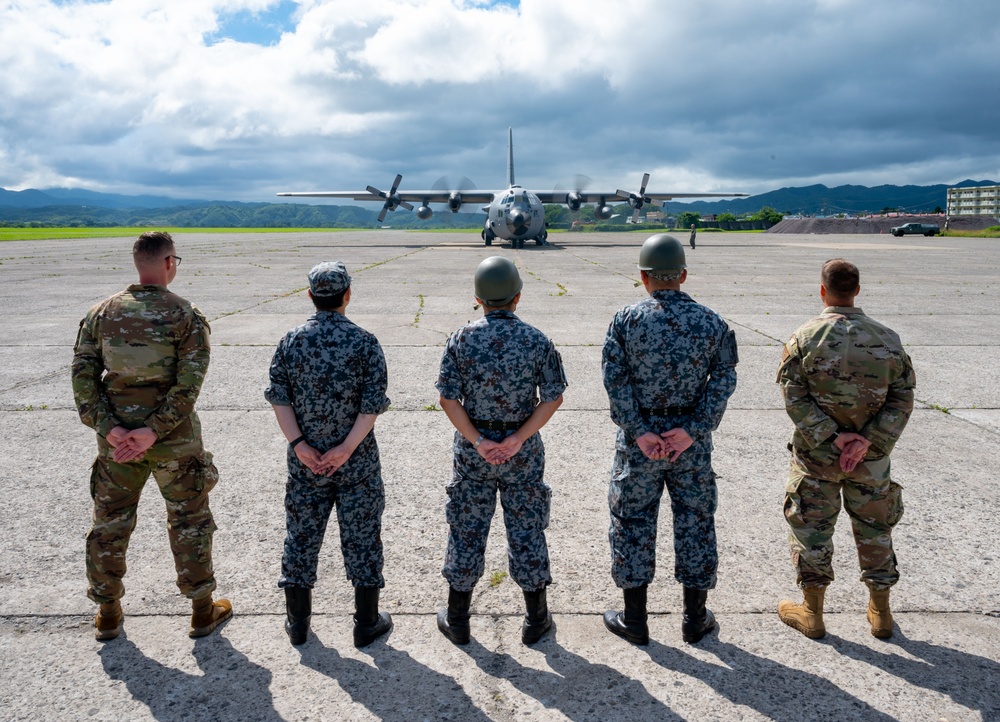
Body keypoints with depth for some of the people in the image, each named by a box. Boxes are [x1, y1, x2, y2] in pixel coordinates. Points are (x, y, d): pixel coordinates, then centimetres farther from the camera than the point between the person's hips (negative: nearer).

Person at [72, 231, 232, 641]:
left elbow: (83, 375, -5)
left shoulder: (101, 313, 1)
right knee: (189, 523, 12)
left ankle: (108, 615, 32)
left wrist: (108, 428, -9)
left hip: (116, 440, 3)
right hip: (175, 442, -3)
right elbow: (189, 383, -19)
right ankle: (203, 611, 23)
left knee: (110, 524, 18)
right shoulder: (186, 316, -10)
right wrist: (153, 431, -17)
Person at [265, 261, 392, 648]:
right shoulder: (364, 341, -9)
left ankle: (298, 622, 27)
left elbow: (279, 398, -5)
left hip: (304, 460, 3)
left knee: (301, 535, 14)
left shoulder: (291, 341, -2)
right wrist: (346, 448, -12)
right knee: (361, 536, 9)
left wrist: (299, 444, -7)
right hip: (357, 462, -2)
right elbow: (373, 403, -14)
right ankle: (367, 623, 20)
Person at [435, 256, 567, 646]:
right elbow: (553, 398, -9)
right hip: (524, 452, 0)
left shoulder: (462, 339, -8)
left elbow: (449, 399, -10)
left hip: (472, 451, 0)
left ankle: (457, 620, 25)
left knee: (466, 529, 12)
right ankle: (536, 620, 25)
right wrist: (517, 440, -11)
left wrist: (478, 441, -10)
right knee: (526, 529, 12)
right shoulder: (537, 340, -8)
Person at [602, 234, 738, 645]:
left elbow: (616, 381, -12)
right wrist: (693, 430, -11)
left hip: (638, 441, -1)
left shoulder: (626, 320, -7)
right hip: (693, 443, 2)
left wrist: (639, 432, -11)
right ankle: (695, 619, 27)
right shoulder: (711, 322, -2)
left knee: (633, 522, 11)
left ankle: (634, 620, 21)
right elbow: (724, 379, -7)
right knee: (695, 522, 14)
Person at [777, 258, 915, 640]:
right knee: (874, 527, 18)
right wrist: (867, 441, -12)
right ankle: (880, 612, 30)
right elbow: (902, 399, -7)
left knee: (811, 526, 11)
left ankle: (812, 612, 20)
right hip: (871, 455, 3)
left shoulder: (805, 337, -13)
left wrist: (832, 436, -15)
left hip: (816, 453, -2)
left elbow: (794, 397, -16)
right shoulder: (887, 339, -4)